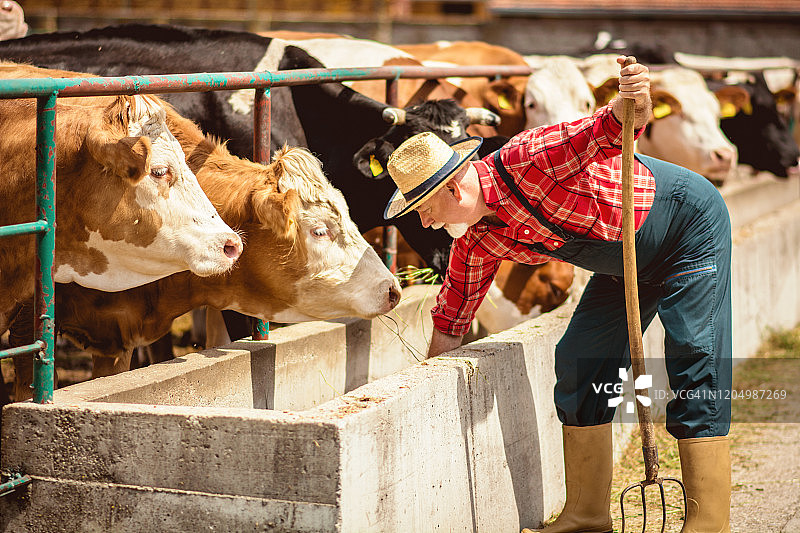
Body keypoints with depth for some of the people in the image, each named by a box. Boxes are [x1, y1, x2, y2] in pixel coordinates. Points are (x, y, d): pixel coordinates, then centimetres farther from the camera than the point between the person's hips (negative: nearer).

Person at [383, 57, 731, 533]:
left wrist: (630, 109, -61)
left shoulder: (524, 160, -29)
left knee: (696, 368, -12)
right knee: (580, 364, 3)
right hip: (627, 258, 8)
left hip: (689, 222, -8)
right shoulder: (475, 241, -5)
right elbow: (453, 314, 8)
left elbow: (608, 132, -39)